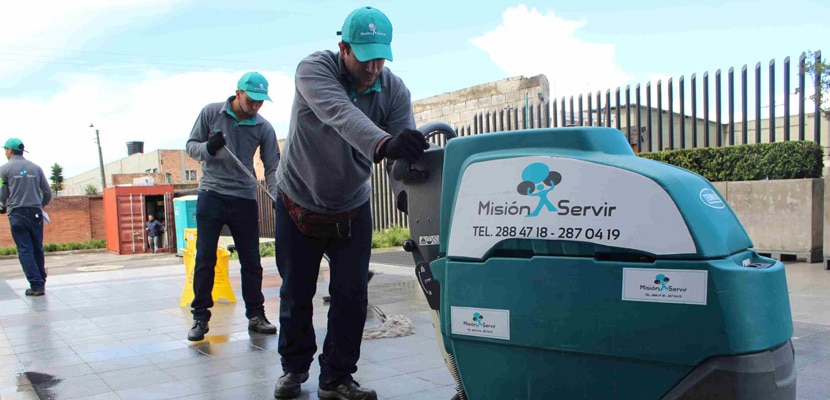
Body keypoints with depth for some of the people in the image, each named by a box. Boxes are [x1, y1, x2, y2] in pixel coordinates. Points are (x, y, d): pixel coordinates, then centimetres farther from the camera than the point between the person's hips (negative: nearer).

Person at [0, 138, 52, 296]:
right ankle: (41, 282, 16)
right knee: (38, 249, 11)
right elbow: (48, 193, 7)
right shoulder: (35, 168, 6)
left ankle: (36, 285, -4)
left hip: (17, 214, -3)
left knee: (25, 250, 0)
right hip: (35, 213, 3)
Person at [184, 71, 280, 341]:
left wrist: (277, 198, -15)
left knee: (251, 260, 5)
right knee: (205, 258, 0)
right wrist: (208, 148, -18)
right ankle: (200, 317, 10)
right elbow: (191, 146, 5)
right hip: (211, 195, -1)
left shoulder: (264, 128, 1)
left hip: (245, 199, 1)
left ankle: (256, 315, 16)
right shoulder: (211, 113, 0)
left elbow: (272, 167, 0)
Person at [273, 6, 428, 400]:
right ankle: (294, 367, 32)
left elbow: (408, 151, -25)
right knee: (296, 293, 10)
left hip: (352, 209, 2)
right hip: (299, 203, -2)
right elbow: (340, 113, -44)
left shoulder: (394, 90, -13)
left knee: (351, 296, -1)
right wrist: (383, 144, -63)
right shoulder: (314, 69, -23)